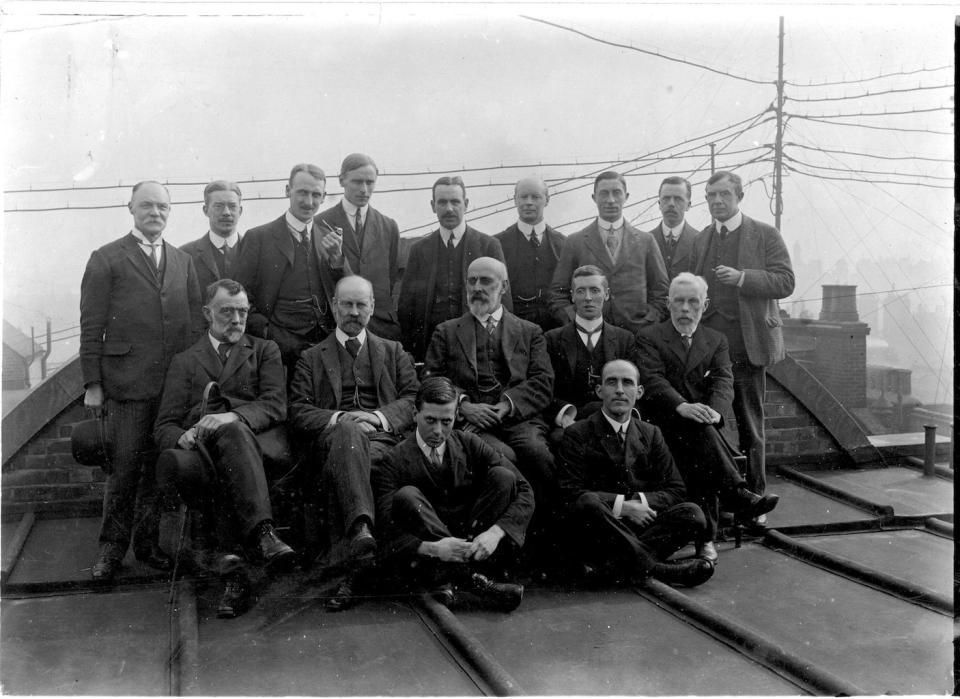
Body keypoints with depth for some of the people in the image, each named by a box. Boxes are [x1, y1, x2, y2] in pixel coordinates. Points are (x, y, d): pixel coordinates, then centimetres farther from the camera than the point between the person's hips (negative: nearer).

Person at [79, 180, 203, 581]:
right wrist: (92, 382, -5)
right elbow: (91, 327, -1)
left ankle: (147, 542, 21)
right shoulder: (106, 260, 2)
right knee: (124, 467, 0)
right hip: (126, 382, -4)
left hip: (176, 383, 4)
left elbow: (195, 322, 15)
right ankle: (112, 548, 14)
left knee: (159, 466, 9)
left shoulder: (183, 262, 15)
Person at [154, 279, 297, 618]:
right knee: (173, 463, -35)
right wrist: (183, 437, -12)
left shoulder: (265, 351, 24)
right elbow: (163, 428, 15)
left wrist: (233, 416, -16)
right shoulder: (184, 361, 26)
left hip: (256, 443, -1)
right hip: (199, 447, 1)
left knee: (232, 431, -38)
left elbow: (276, 405, 5)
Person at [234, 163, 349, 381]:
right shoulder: (258, 238, 3)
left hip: (327, 346, 3)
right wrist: (272, 337, -13)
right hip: (282, 352, -3)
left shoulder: (330, 239, 14)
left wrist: (337, 257, -7)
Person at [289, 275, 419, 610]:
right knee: (347, 431, -39)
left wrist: (379, 416, -8)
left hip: (382, 437, 1)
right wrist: (338, 418, -10)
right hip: (332, 439, -1)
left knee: (337, 470, -35)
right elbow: (298, 413, 10)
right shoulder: (311, 358, 24)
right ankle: (361, 529, -59)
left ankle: (347, 566, -43)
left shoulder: (393, 351, 26)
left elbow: (414, 400, 12)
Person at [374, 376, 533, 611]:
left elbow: (524, 492, -5)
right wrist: (432, 548, -34)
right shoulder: (395, 461, -6)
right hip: (425, 554, -2)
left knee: (502, 477, -16)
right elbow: (389, 533, -15)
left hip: (474, 542, 2)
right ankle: (474, 580, -38)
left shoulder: (469, 445, 2)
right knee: (406, 496, -27)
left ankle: (449, 577, -25)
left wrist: (495, 532, -23)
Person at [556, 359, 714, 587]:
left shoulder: (651, 434, 15)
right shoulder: (577, 434, 2)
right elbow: (571, 494, -9)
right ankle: (651, 566, -31)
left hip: (641, 525, 4)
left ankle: (618, 564, -30)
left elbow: (675, 490, 8)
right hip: (597, 537, -4)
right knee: (588, 504, -35)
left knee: (692, 514, -21)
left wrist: (640, 501, -11)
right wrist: (621, 505, -17)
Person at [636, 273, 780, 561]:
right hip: (665, 424, -2)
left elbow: (724, 381, 3)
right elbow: (652, 379, -7)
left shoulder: (716, 340, 20)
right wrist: (682, 406, -27)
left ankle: (706, 537, -27)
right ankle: (737, 495, -39)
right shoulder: (649, 337, 11)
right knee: (698, 430, -35)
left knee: (698, 459, -30)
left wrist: (715, 411, -21)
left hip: (704, 423, 2)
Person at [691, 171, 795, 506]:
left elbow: (785, 282, -5)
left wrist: (742, 278, -19)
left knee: (750, 427, 5)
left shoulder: (766, 235, 3)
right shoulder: (699, 240, 14)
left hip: (748, 344, -3)